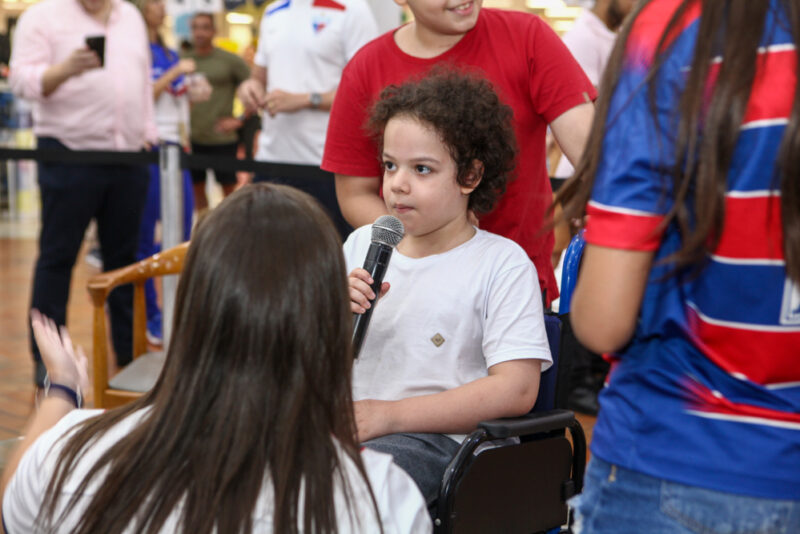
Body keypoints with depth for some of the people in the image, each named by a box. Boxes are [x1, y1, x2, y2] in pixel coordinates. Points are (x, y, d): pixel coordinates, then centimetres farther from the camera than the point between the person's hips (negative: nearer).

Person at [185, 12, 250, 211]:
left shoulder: (230, 60, -5)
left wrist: (239, 120, -8)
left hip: (222, 140, -4)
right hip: (192, 139, 4)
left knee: (229, 188, 3)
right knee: (197, 188, 10)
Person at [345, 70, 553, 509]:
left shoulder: (502, 263, 0)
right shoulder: (362, 244, 18)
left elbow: (516, 390, -11)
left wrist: (389, 415, -15)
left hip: (439, 437, -5)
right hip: (347, 421, 5)